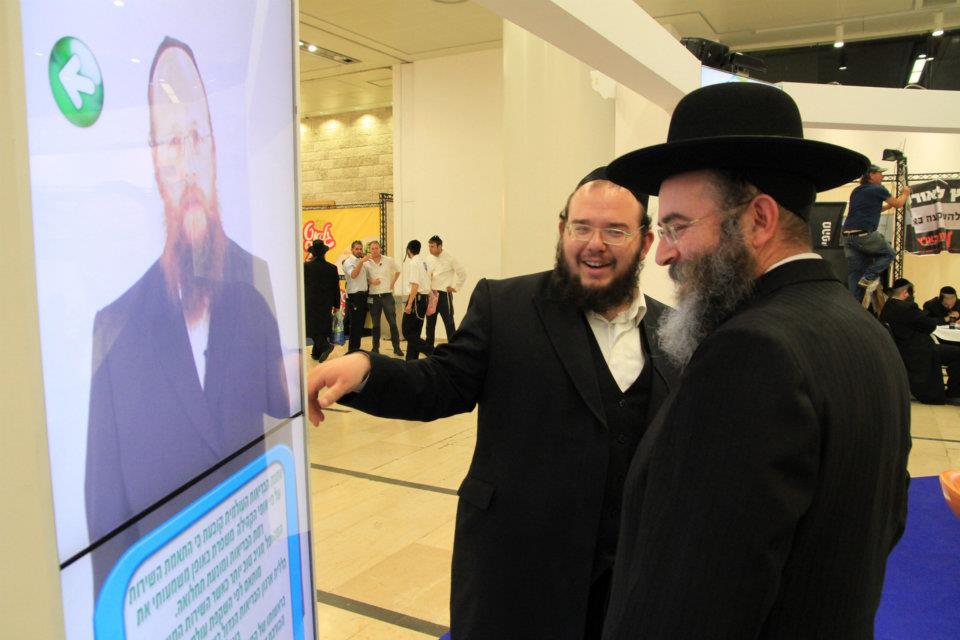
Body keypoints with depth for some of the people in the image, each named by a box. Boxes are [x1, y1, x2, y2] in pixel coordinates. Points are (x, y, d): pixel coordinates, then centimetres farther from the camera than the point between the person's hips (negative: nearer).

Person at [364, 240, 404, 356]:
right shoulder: (367, 263, 0)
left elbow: (397, 271, 17)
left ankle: (396, 347, 5)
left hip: (387, 295, 0)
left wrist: (393, 283, 7)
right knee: (375, 324, 8)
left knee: (393, 322, -2)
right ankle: (375, 347, 18)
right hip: (373, 296, 0)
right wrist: (371, 282, -11)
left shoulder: (389, 260, 1)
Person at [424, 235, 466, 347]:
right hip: (432, 294, 7)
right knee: (430, 322, 12)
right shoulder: (431, 260, 9)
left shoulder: (450, 258, -9)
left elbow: (462, 274, -6)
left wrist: (455, 287, -6)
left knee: (449, 322, -1)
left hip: (444, 294, -6)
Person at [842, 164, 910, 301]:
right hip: (865, 234, -6)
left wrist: (889, 205, 37)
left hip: (847, 235, 7)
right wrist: (905, 193, 33)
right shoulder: (878, 189, 1)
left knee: (854, 274, 6)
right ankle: (868, 278, -1)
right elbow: (898, 204, 14)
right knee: (889, 253, 17)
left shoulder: (856, 191, 21)